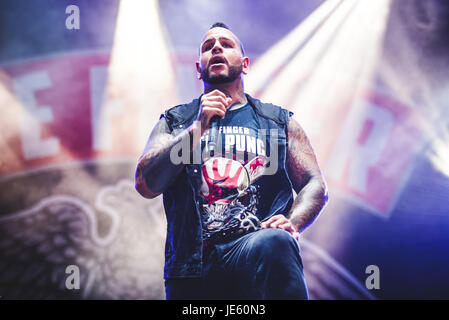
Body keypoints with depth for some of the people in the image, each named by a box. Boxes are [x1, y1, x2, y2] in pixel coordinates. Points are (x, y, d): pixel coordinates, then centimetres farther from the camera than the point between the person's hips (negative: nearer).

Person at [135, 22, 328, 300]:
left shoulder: (279, 122, 19)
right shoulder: (174, 122, 18)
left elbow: (316, 185, 13)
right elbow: (146, 185, 3)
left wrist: (292, 222, -9)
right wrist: (198, 126, -5)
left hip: (255, 248, -1)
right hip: (191, 264, 1)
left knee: (272, 244, -34)